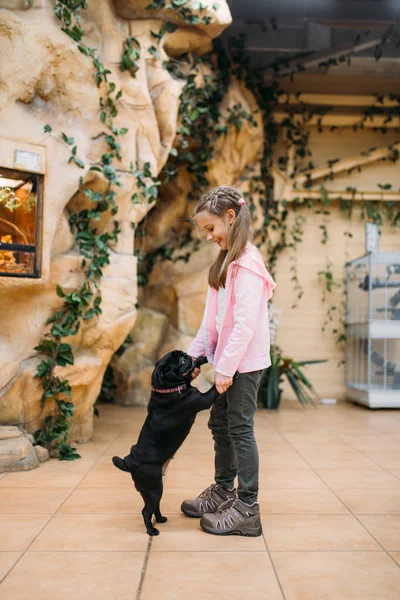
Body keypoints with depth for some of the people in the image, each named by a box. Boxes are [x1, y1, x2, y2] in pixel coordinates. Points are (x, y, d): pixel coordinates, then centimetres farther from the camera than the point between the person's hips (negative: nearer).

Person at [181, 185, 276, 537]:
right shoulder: (228, 262, 15)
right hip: (228, 361, 10)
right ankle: (224, 491, 33)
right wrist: (194, 354, 13)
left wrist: (226, 367, -21)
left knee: (240, 428, -3)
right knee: (219, 424, 17)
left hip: (245, 362, -9)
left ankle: (247, 508, 7)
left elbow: (245, 322, -22)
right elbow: (213, 319, 17)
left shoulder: (247, 263, -16)